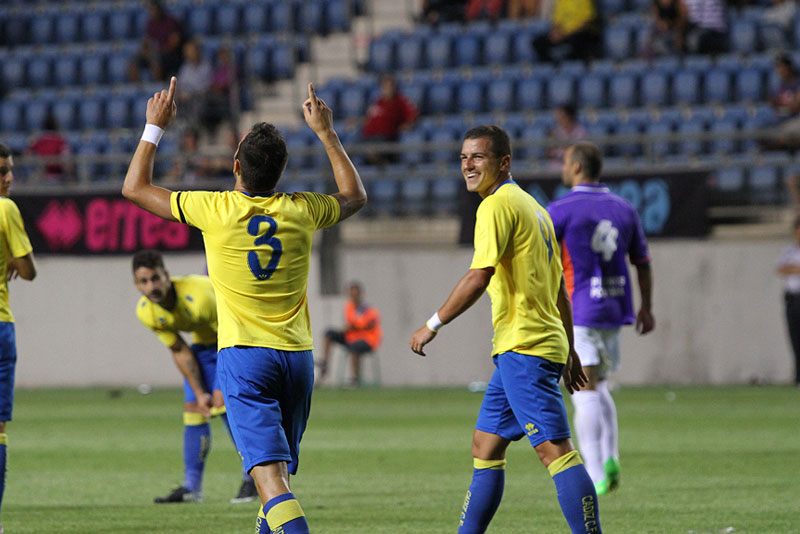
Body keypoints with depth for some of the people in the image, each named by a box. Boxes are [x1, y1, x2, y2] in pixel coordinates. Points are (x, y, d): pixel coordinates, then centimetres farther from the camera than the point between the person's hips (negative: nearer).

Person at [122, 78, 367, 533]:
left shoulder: (216, 210, -7)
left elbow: (135, 187, 6)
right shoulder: (301, 211, 1)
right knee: (281, 468, 19)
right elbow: (355, 195, 25)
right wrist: (326, 132, 29)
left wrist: (155, 126, 15)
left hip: (244, 357, -4)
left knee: (270, 474, -15)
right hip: (297, 355, 4)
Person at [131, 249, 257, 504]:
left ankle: (252, 480, -8)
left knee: (225, 405, -18)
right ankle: (191, 487, 4)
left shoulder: (198, 298, -38)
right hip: (203, 343, 6)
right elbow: (179, 351, -4)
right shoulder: (146, 312, -17)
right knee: (193, 409, -2)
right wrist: (199, 393, -9)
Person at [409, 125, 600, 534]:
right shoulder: (531, 207, 20)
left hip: (522, 347, -10)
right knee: (485, 447, 14)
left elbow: (479, 277, -18)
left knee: (555, 450, -14)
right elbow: (559, 288, 23)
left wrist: (433, 325, -10)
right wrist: (569, 351, 26)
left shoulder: (498, 205, -9)